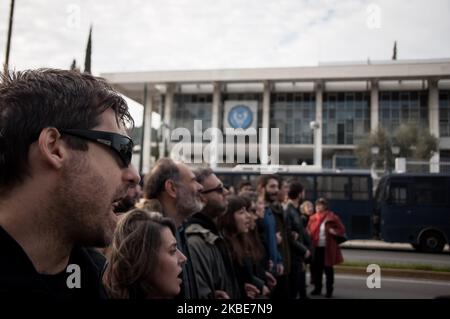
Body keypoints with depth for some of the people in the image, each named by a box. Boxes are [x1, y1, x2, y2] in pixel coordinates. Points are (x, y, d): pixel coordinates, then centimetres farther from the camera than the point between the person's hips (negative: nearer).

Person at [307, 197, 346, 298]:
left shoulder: (333, 218, -5)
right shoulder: (313, 218, 5)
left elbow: (342, 230, 0)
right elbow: (308, 230, 15)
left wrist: (335, 232, -19)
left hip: (328, 248, -4)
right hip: (316, 248, 4)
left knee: (328, 269, 4)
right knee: (316, 268, 9)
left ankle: (329, 290, 16)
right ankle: (317, 288, 24)